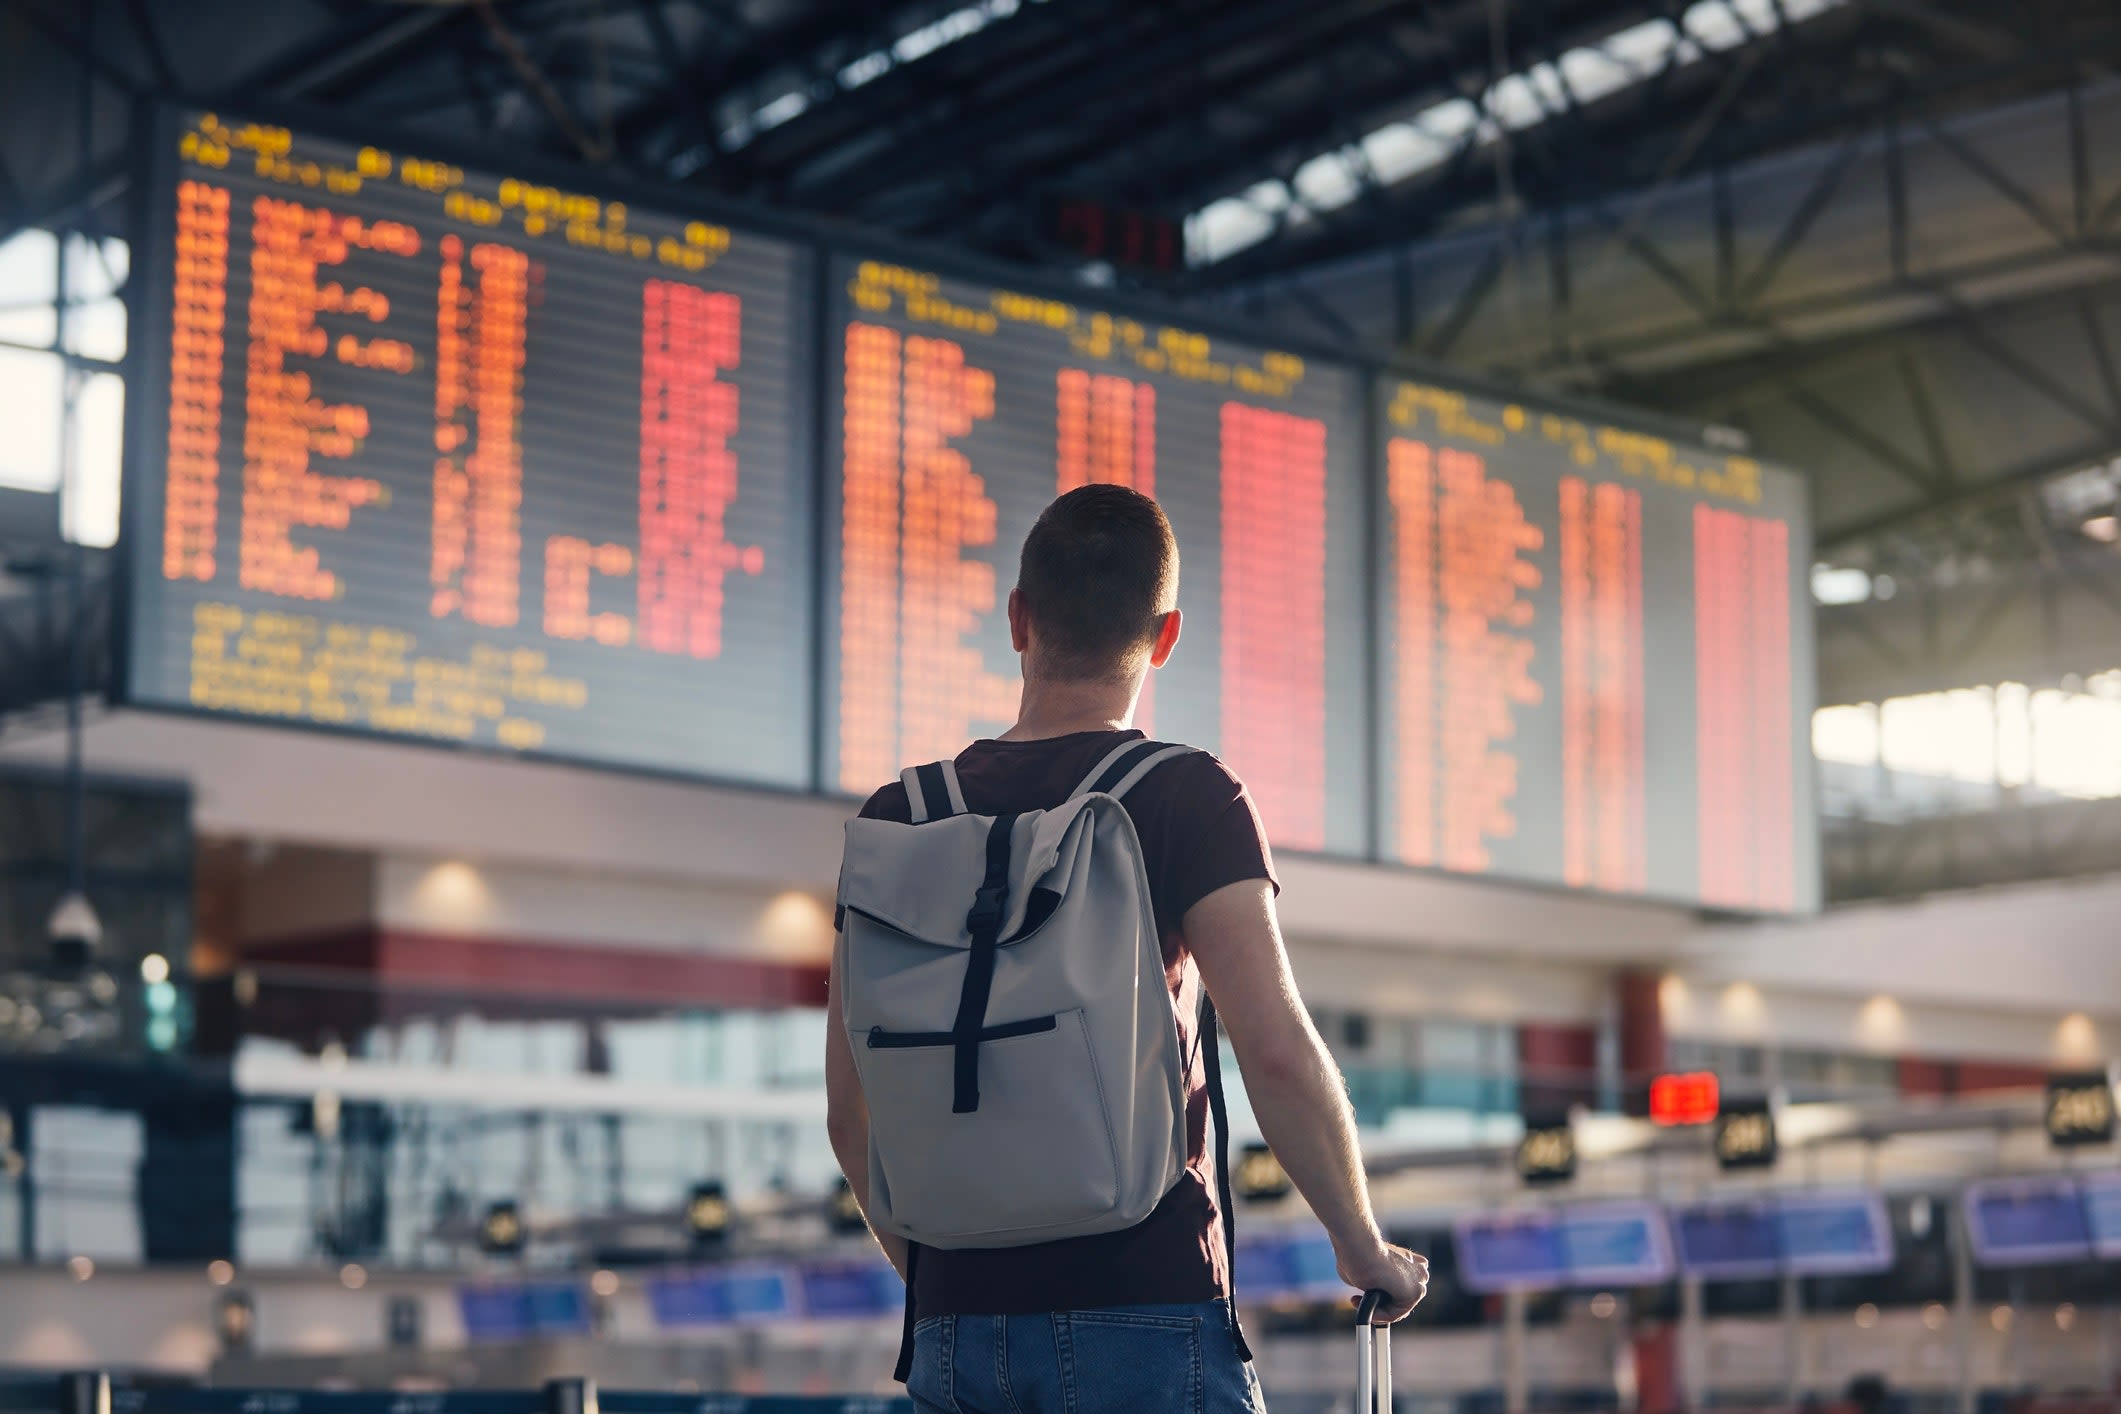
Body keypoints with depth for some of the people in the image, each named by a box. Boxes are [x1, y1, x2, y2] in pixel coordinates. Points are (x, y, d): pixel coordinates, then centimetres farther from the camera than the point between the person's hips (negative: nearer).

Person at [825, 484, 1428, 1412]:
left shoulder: (897, 820, 8)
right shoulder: (1189, 797, -5)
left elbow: (850, 1106, 11)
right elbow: (1277, 1051, -14)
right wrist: (1364, 1247, -1)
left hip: (953, 1329, 5)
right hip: (1145, 1312, -4)